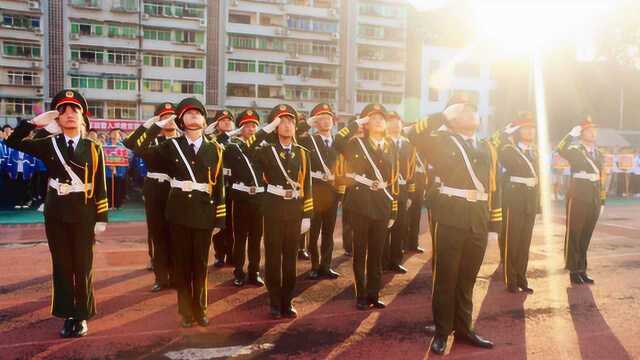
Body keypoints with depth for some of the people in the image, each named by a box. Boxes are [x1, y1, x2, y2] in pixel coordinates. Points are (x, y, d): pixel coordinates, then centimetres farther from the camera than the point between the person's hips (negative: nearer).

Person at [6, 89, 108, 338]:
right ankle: (67, 316, 20)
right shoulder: (48, 144, 3)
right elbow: (13, 142, -5)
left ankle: (82, 316, 18)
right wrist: (35, 121, -11)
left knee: (83, 266, 5)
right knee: (62, 266, 8)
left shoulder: (93, 148, 1)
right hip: (56, 213, 1)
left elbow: (100, 186, 0)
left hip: (84, 213, -1)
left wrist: (101, 218, -3)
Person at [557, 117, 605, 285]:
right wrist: (573, 132, -26)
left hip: (593, 199, 6)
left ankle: (582, 270, 20)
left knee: (586, 236, 11)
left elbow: (601, 179, 16)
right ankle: (574, 271, 9)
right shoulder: (575, 151, -4)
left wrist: (602, 201, 13)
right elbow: (560, 150, -29)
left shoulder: (598, 154, 14)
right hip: (577, 197, -6)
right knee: (574, 235, 1)